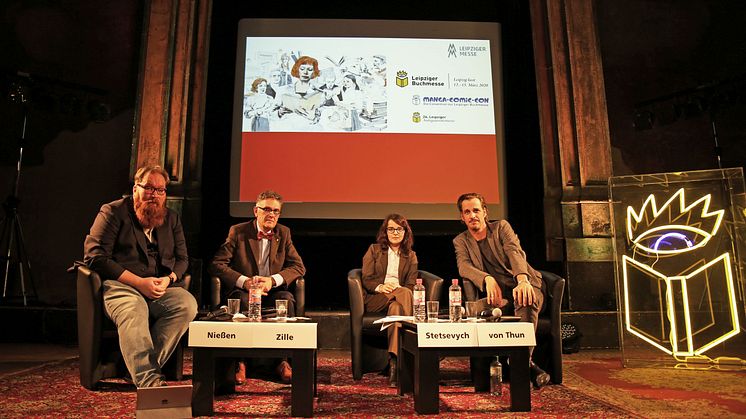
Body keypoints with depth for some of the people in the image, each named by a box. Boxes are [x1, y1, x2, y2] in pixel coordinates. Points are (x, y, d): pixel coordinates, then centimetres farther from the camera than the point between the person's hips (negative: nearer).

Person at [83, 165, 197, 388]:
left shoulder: (172, 218, 20)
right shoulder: (113, 212, 5)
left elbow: (182, 258, 17)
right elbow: (94, 256, -6)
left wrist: (169, 279, -8)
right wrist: (138, 282, -15)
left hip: (161, 288, 4)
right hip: (119, 285, -4)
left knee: (188, 304, -27)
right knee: (133, 310, -38)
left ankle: (141, 367, -25)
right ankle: (149, 380, -45)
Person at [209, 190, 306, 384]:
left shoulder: (284, 233, 9)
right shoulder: (238, 232, 1)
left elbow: (298, 267, 3)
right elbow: (217, 265, -7)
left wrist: (273, 280, -16)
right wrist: (245, 281, -22)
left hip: (272, 291, 2)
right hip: (243, 290, -1)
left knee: (286, 298, -31)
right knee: (244, 300, -36)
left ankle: (282, 360, -21)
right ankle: (240, 361, -24)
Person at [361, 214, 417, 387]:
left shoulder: (411, 256, 20)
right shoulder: (374, 250, 15)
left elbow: (411, 285, 9)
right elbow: (366, 280, 5)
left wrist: (396, 287, -14)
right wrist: (380, 287, -17)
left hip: (400, 298, 2)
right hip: (375, 300, -2)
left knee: (396, 308, -37)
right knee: (404, 294, -34)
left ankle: (394, 361, -46)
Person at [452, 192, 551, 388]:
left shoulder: (501, 227, 9)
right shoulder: (460, 241, 13)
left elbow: (515, 252, -12)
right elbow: (464, 267, -8)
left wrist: (523, 280, -35)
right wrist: (488, 279, -31)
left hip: (523, 285, 0)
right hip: (498, 295, 1)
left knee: (527, 301, -38)